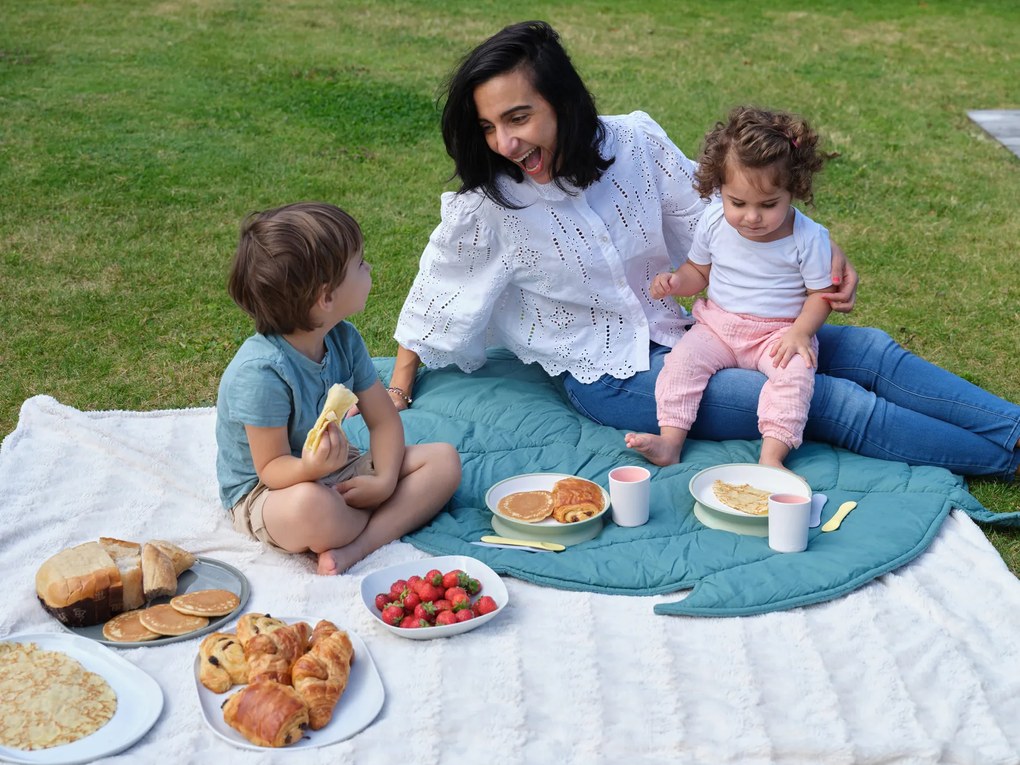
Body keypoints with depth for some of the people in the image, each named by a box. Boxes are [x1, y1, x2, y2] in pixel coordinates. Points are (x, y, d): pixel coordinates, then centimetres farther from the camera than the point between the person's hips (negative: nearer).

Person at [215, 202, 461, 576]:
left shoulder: (344, 339, -5)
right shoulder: (261, 371, -27)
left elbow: (384, 420, 1)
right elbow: (271, 468, -21)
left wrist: (385, 479, -17)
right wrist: (310, 468, -45)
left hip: (336, 471, 7)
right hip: (268, 493, -7)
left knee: (444, 459, -5)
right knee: (311, 506, -43)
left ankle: (355, 547, -22)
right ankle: (395, 520, -7)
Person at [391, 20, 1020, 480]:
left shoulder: (634, 141, -9)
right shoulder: (483, 209, -16)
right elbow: (430, 301, -3)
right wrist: (396, 397, 2)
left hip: (685, 329, 5)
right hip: (616, 377, -5)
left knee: (866, 349, -4)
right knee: (833, 402, -16)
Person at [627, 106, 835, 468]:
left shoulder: (808, 238, -13)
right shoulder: (714, 222, -4)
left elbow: (821, 294, -5)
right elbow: (699, 271, 11)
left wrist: (800, 332, -22)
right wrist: (676, 281, -12)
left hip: (780, 332, -3)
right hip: (717, 325, 3)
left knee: (795, 370, -30)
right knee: (683, 358, -21)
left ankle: (771, 455, -35)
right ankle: (669, 441, -23)